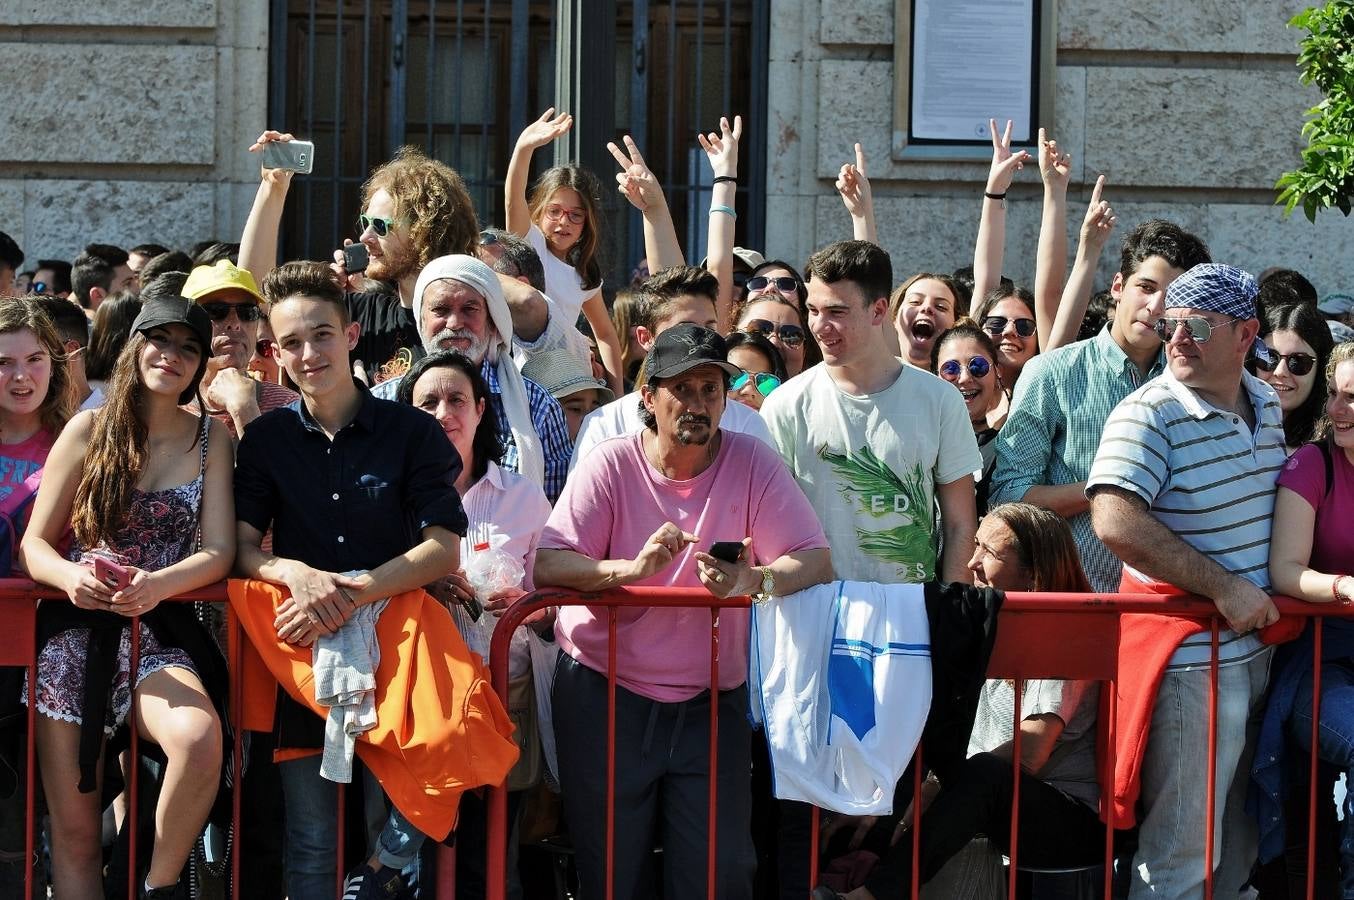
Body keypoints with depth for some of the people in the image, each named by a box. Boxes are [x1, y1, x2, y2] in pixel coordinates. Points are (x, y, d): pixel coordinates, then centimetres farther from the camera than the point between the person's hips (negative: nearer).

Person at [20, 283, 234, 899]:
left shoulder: (210, 441, 7)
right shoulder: (89, 430, 4)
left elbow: (219, 551, -1)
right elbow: (35, 543, 4)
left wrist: (158, 583, -22)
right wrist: (70, 575, -20)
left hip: (160, 632, 0)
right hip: (77, 633, 0)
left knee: (199, 736, -33)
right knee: (74, 830, -2)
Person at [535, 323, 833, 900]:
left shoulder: (751, 463, -3)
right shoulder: (609, 465, -5)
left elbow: (816, 561, -11)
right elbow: (546, 566, -14)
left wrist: (753, 581, -32)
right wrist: (633, 569, -31)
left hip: (712, 700, 1)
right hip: (605, 695, 0)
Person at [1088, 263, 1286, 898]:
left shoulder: (1266, 405, 9)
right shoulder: (1149, 416, -15)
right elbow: (1114, 521, -27)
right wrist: (1223, 587, -25)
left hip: (1257, 648, 8)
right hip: (1189, 659, -8)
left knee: (1239, 844, 17)